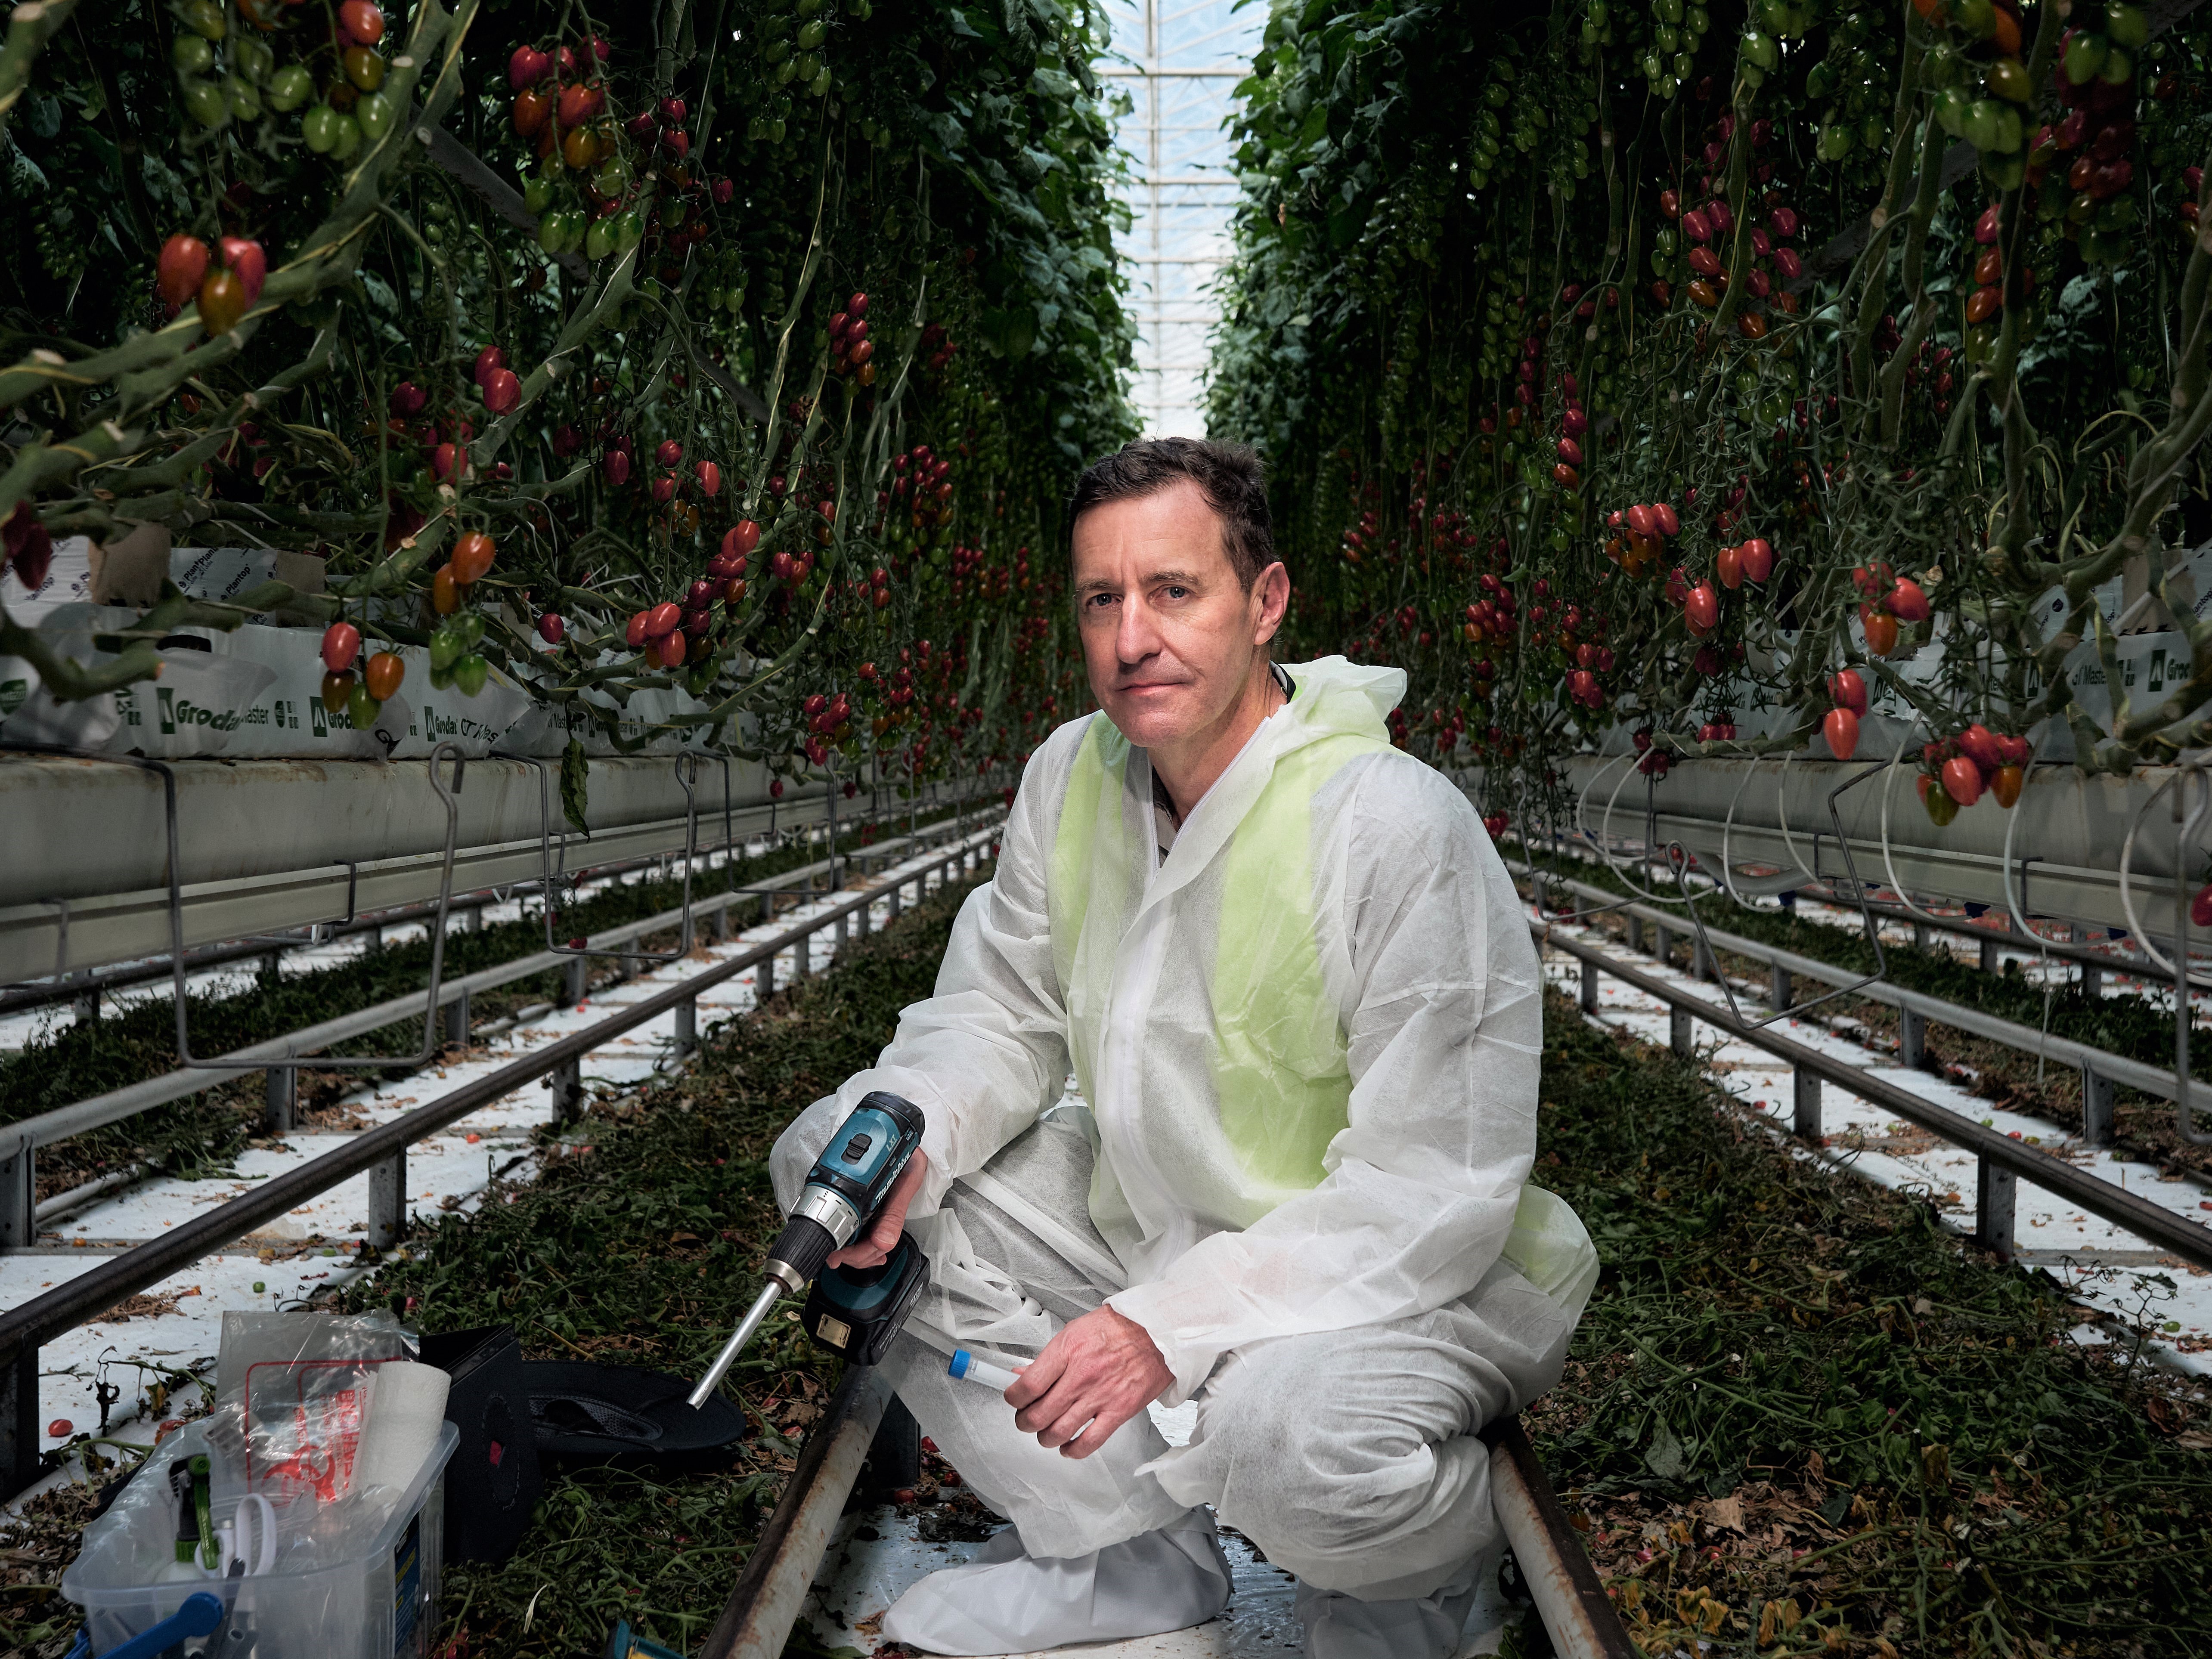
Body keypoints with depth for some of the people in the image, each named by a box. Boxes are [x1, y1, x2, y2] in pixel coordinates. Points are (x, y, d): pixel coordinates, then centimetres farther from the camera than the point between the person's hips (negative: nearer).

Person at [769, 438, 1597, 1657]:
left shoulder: (1400, 828, -26)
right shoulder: (1070, 776, -3)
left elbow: (1430, 1196, -26)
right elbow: (998, 1020, 6)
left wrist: (1174, 1324, -32)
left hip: (1413, 1278, -7)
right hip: (1145, 1216, 7)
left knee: (1292, 1431, -40)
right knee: (824, 1154, -3)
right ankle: (1130, 1555, 3)